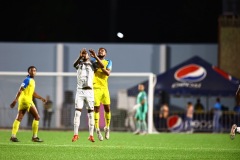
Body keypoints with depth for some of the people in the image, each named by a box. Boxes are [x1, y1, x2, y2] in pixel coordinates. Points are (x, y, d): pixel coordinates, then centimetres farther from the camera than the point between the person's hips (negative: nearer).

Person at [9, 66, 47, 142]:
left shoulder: (32, 81, 19)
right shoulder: (27, 80, -10)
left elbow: (33, 93, 27)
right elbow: (20, 90, -17)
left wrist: (41, 98, 22)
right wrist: (15, 100, -25)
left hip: (28, 101, 10)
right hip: (26, 100, -10)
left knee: (19, 118, 4)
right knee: (37, 117, -6)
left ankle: (13, 136, 1)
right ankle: (34, 137, -4)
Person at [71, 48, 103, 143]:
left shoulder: (92, 64, 10)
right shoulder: (79, 64, 8)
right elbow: (74, 65, -16)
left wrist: (95, 57, -22)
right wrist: (80, 57, -34)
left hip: (89, 91, 1)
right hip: (80, 91, -1)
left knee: (90, 113, 0)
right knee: (77, 112, -7)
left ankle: (91, 135, 3)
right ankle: (75, 134, -5)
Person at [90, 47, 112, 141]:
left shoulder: (108, 62, 11)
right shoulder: (93, 61, 11)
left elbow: (108, 73, -4)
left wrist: (101, 67, -18)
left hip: (104, 87, 1)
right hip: (95, 87, -1)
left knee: (107, 108, 0)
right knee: (96, 108, -5)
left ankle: (107, 127, 19)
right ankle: (97, 130, 2)